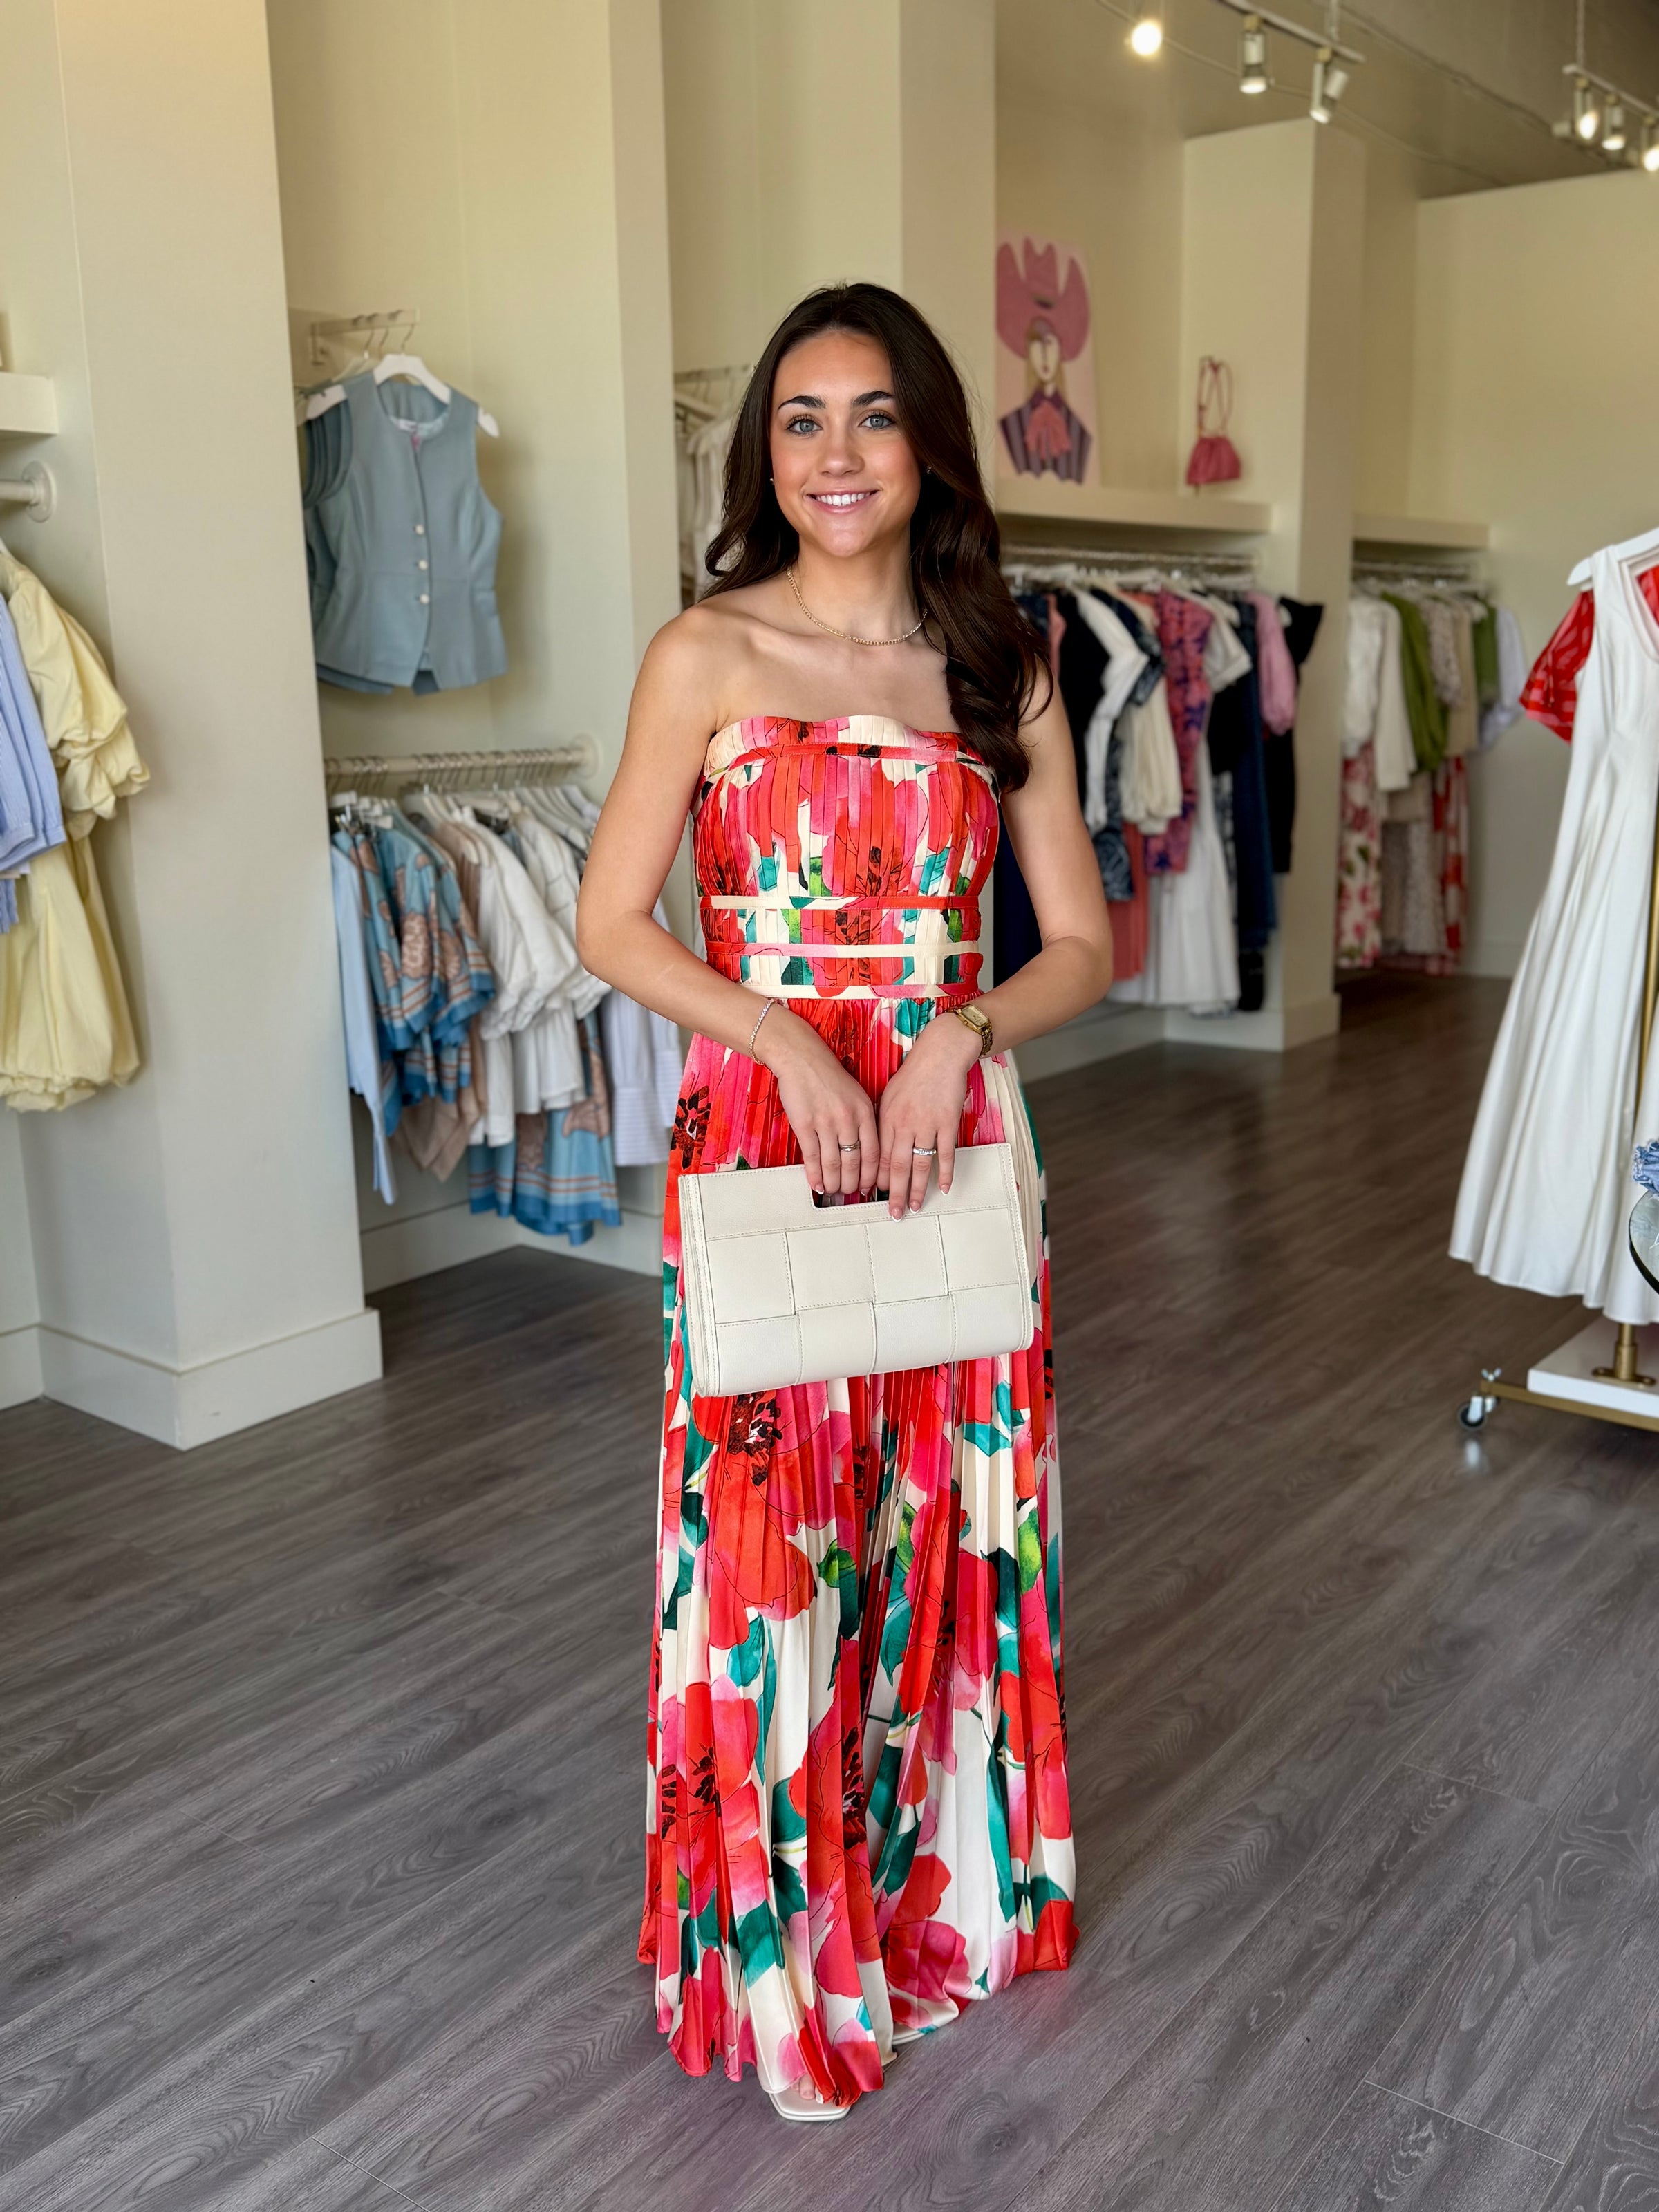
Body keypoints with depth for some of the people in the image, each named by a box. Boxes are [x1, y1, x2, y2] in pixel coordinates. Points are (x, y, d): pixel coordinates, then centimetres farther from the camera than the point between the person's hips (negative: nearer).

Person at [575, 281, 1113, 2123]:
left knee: (952, 1531, 12)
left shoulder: (1001, 673, 6)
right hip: (759, 1139, -3)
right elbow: (610, 928, -3)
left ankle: (943, 1894, 37)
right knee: (770, 1546, 4)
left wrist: (952, 1034, -12)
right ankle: (780, 1960, 27)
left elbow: (1082, 943, 6)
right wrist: (793, 1044, -16)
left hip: (950, 1141, 3)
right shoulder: (707, 656, -2)